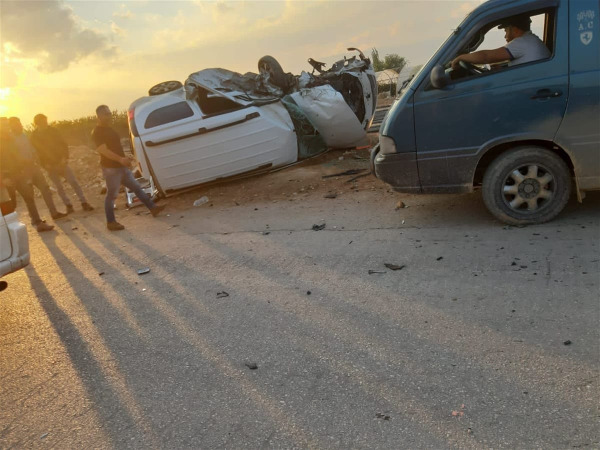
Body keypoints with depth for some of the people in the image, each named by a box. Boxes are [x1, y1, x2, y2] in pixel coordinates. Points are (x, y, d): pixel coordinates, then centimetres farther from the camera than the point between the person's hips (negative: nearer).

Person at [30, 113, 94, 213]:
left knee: (74, 182, -5)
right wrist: (45, 165, -12)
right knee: (59, 187, 3)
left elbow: (63, 144, 2)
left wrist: (65, 158, -10)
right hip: (50, 166, -1)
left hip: (61, 162, 1)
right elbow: (36, 153, -2)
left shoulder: (53, 131, 1)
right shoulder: (34, 136, -3)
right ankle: (68, 205, 13)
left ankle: (84, 203, 0)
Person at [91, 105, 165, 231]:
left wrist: (125, 159, 18)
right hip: (110, 168, -9)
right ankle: (111, 222, 7)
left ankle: (153, 208, 17)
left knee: (136, 187, 11)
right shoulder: (97, 132, -13)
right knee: (112, 195, -2)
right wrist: (120, 159, -31)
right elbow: (103, 150, -23)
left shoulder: (109, 129, 16)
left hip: (121, 166, 9)